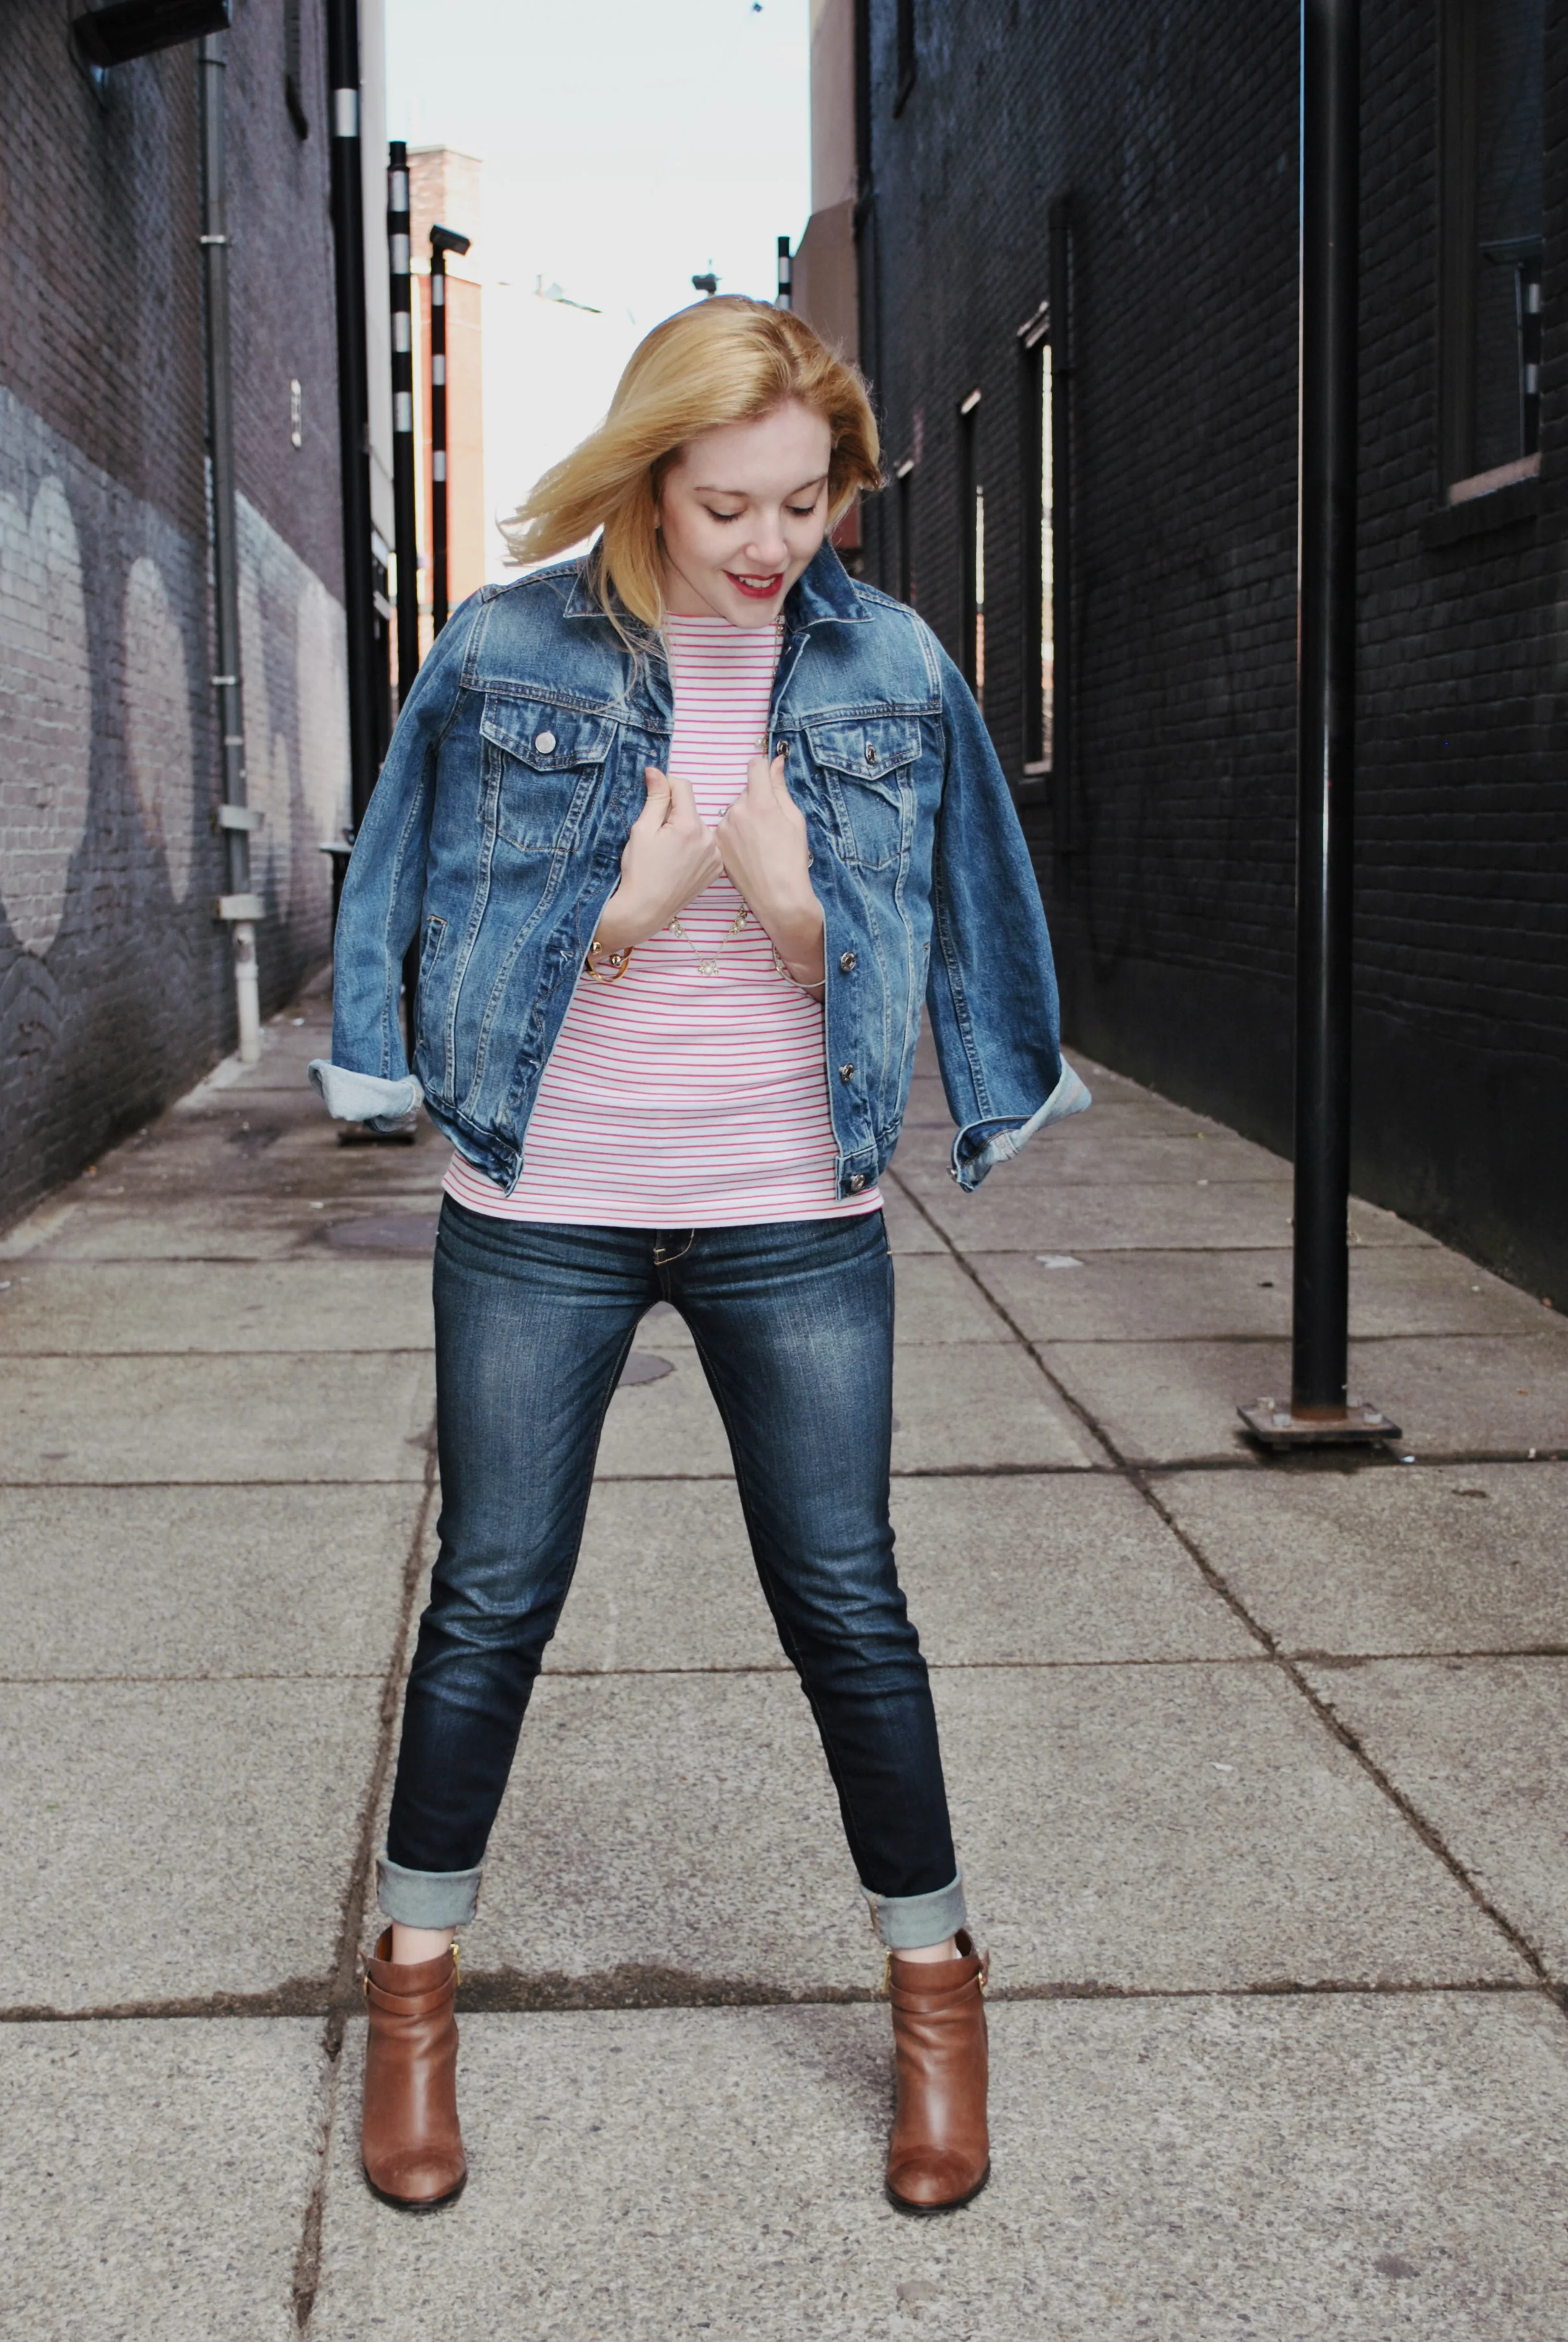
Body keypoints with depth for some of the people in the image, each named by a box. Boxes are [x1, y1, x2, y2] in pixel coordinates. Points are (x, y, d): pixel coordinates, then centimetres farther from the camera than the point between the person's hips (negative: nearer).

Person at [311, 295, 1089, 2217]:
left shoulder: (890, 667, -2)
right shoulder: (505, 655, -6)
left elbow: (923, 941, 4)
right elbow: (447, 935, 0)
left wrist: (789, 901, -18)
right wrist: (632, 904, -18)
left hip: (794, 1214, 1)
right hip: (542, 1208, 0)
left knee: (845, 1601, 7)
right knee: (491, 1601, 9)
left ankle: (934, 1980, 26)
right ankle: (415, 1978, 28)